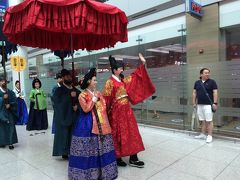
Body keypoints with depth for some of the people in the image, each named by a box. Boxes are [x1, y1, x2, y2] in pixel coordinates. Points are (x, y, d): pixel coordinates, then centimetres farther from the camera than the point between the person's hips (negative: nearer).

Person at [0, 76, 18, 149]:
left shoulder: (11, 92, 7)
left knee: (10, 127, -1)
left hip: (9, 112, 2)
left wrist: (10, 105, -11)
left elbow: (15, 101, 5)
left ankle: (10, 143, 4)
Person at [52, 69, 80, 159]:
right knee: (64, 134, 0)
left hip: (74, 116, 4)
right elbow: (57, 101, -18)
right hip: (63, 116, -4)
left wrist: (77, 106, -9)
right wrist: (70, 96, -19)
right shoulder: (59, 90, -2)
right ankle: (64, 153, 13)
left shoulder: (75, 90, 11)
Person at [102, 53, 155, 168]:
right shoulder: (110, 82, -10)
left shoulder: (123, 80, 12)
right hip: (117, 111, -8)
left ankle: (133, 159, 17)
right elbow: (106, 99, -12)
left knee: (131, 132, 8)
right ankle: (118, 159, 18)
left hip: (126, 110, 8)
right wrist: (108, 112, -14)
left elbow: (135, 76, 20)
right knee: (118, 135, 2)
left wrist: (143, 63, 19)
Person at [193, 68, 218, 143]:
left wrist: (215, 103, -12)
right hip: (199, 105, 4)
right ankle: (203, 134, 22)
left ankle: (209, 136, 8)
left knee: (209, 121, -1)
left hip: (208, 105, -4)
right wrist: (194, 103, 9)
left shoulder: (212, 82, -2)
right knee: (203, 121, 12)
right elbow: (194, 93, 13)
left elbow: (215, 93, -6)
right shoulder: (197, 83, 10)